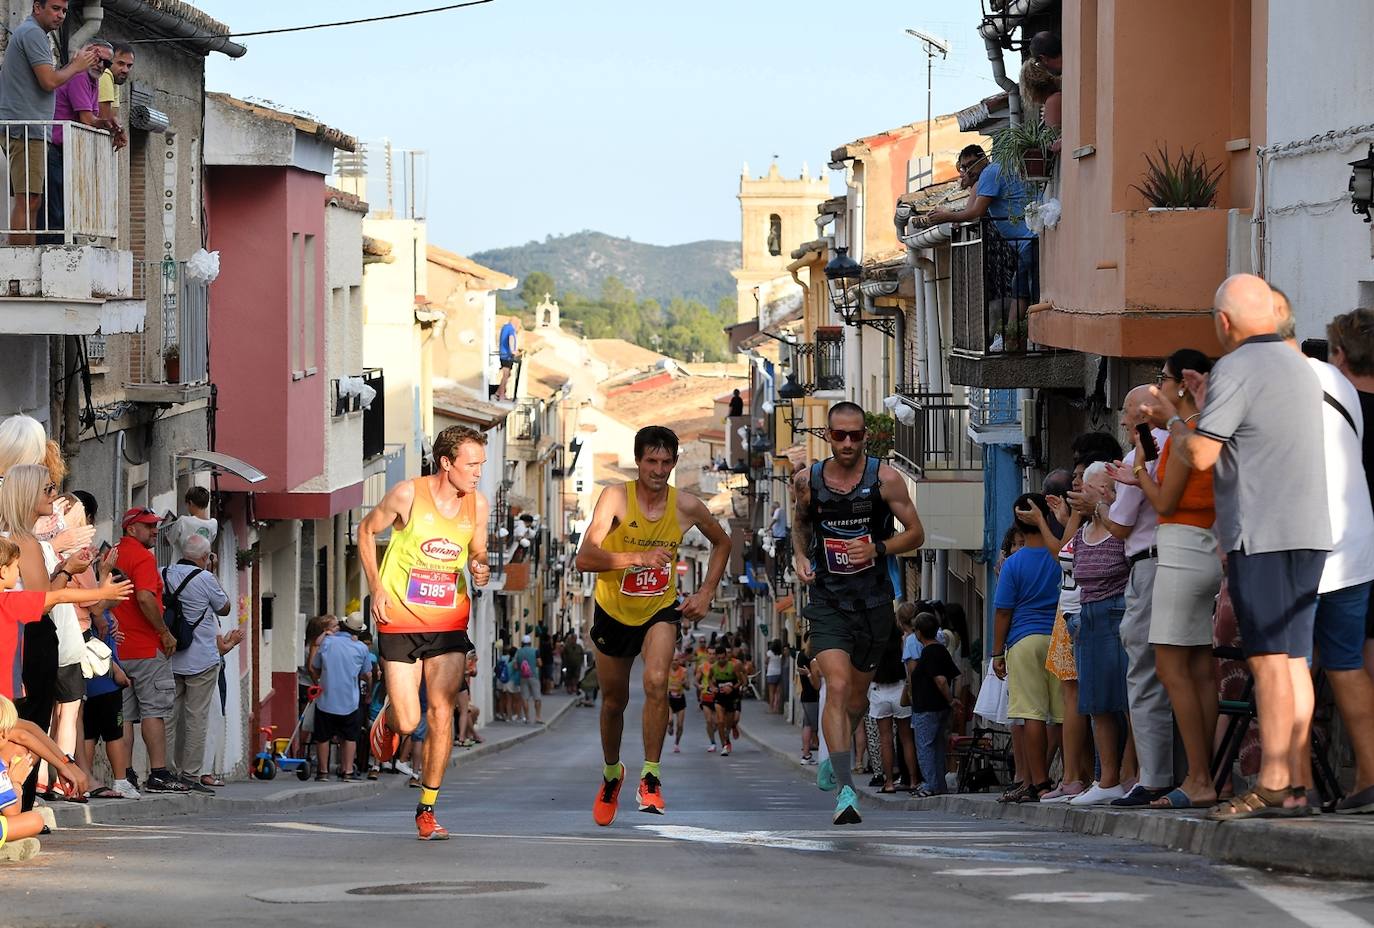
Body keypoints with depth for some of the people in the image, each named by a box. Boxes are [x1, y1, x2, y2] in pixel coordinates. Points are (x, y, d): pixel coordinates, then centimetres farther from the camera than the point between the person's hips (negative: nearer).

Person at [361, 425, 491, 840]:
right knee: (408, 722, -6)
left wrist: (481, 571, -9)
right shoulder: (408, 495, -12)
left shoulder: (477, 504, -1)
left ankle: (427, 810, 6)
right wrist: (376, 587, -5)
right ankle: (387, 719, 34)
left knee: (441, 715, -5)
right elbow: (367, 530, 3)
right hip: (400, 620, -3)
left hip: (450, 622, 3)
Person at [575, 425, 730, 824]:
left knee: (656, 682, -26)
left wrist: (706, 592, 0)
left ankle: (650, 777, -17)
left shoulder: (686, 506, -12)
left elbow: (722, 542, 10)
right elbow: (585, 558, -29)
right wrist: (638, 557, -41)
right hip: (613, 611, 0)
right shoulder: (616, 498, -20)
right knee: (614, 699, 15)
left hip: (660, 609, 0)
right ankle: (611, 773, 41)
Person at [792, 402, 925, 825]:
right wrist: (801, 557, 1)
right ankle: (845, 789, -23)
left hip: (874, 601, 1)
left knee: (857, 695, 16)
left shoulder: (885, 479, -7)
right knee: (837, 687, -19)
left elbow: (915, 533, -1)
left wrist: (877, 549, -18)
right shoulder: (808, 480, -1)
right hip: (827, 599, -1)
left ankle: (834, 756, 47)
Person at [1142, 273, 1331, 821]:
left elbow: (1200, 455, -13)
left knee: (1269, 659, -11)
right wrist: (1209, 404, 36)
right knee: (1293, 659, 8)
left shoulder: (1236, 370, -10)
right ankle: (1294, 785, 6)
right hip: (1308, 531, 9)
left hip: (1262, 535, -9)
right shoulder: (1300, 367, 19)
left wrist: (1171, 418, 6)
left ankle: (1272, 786, -14)